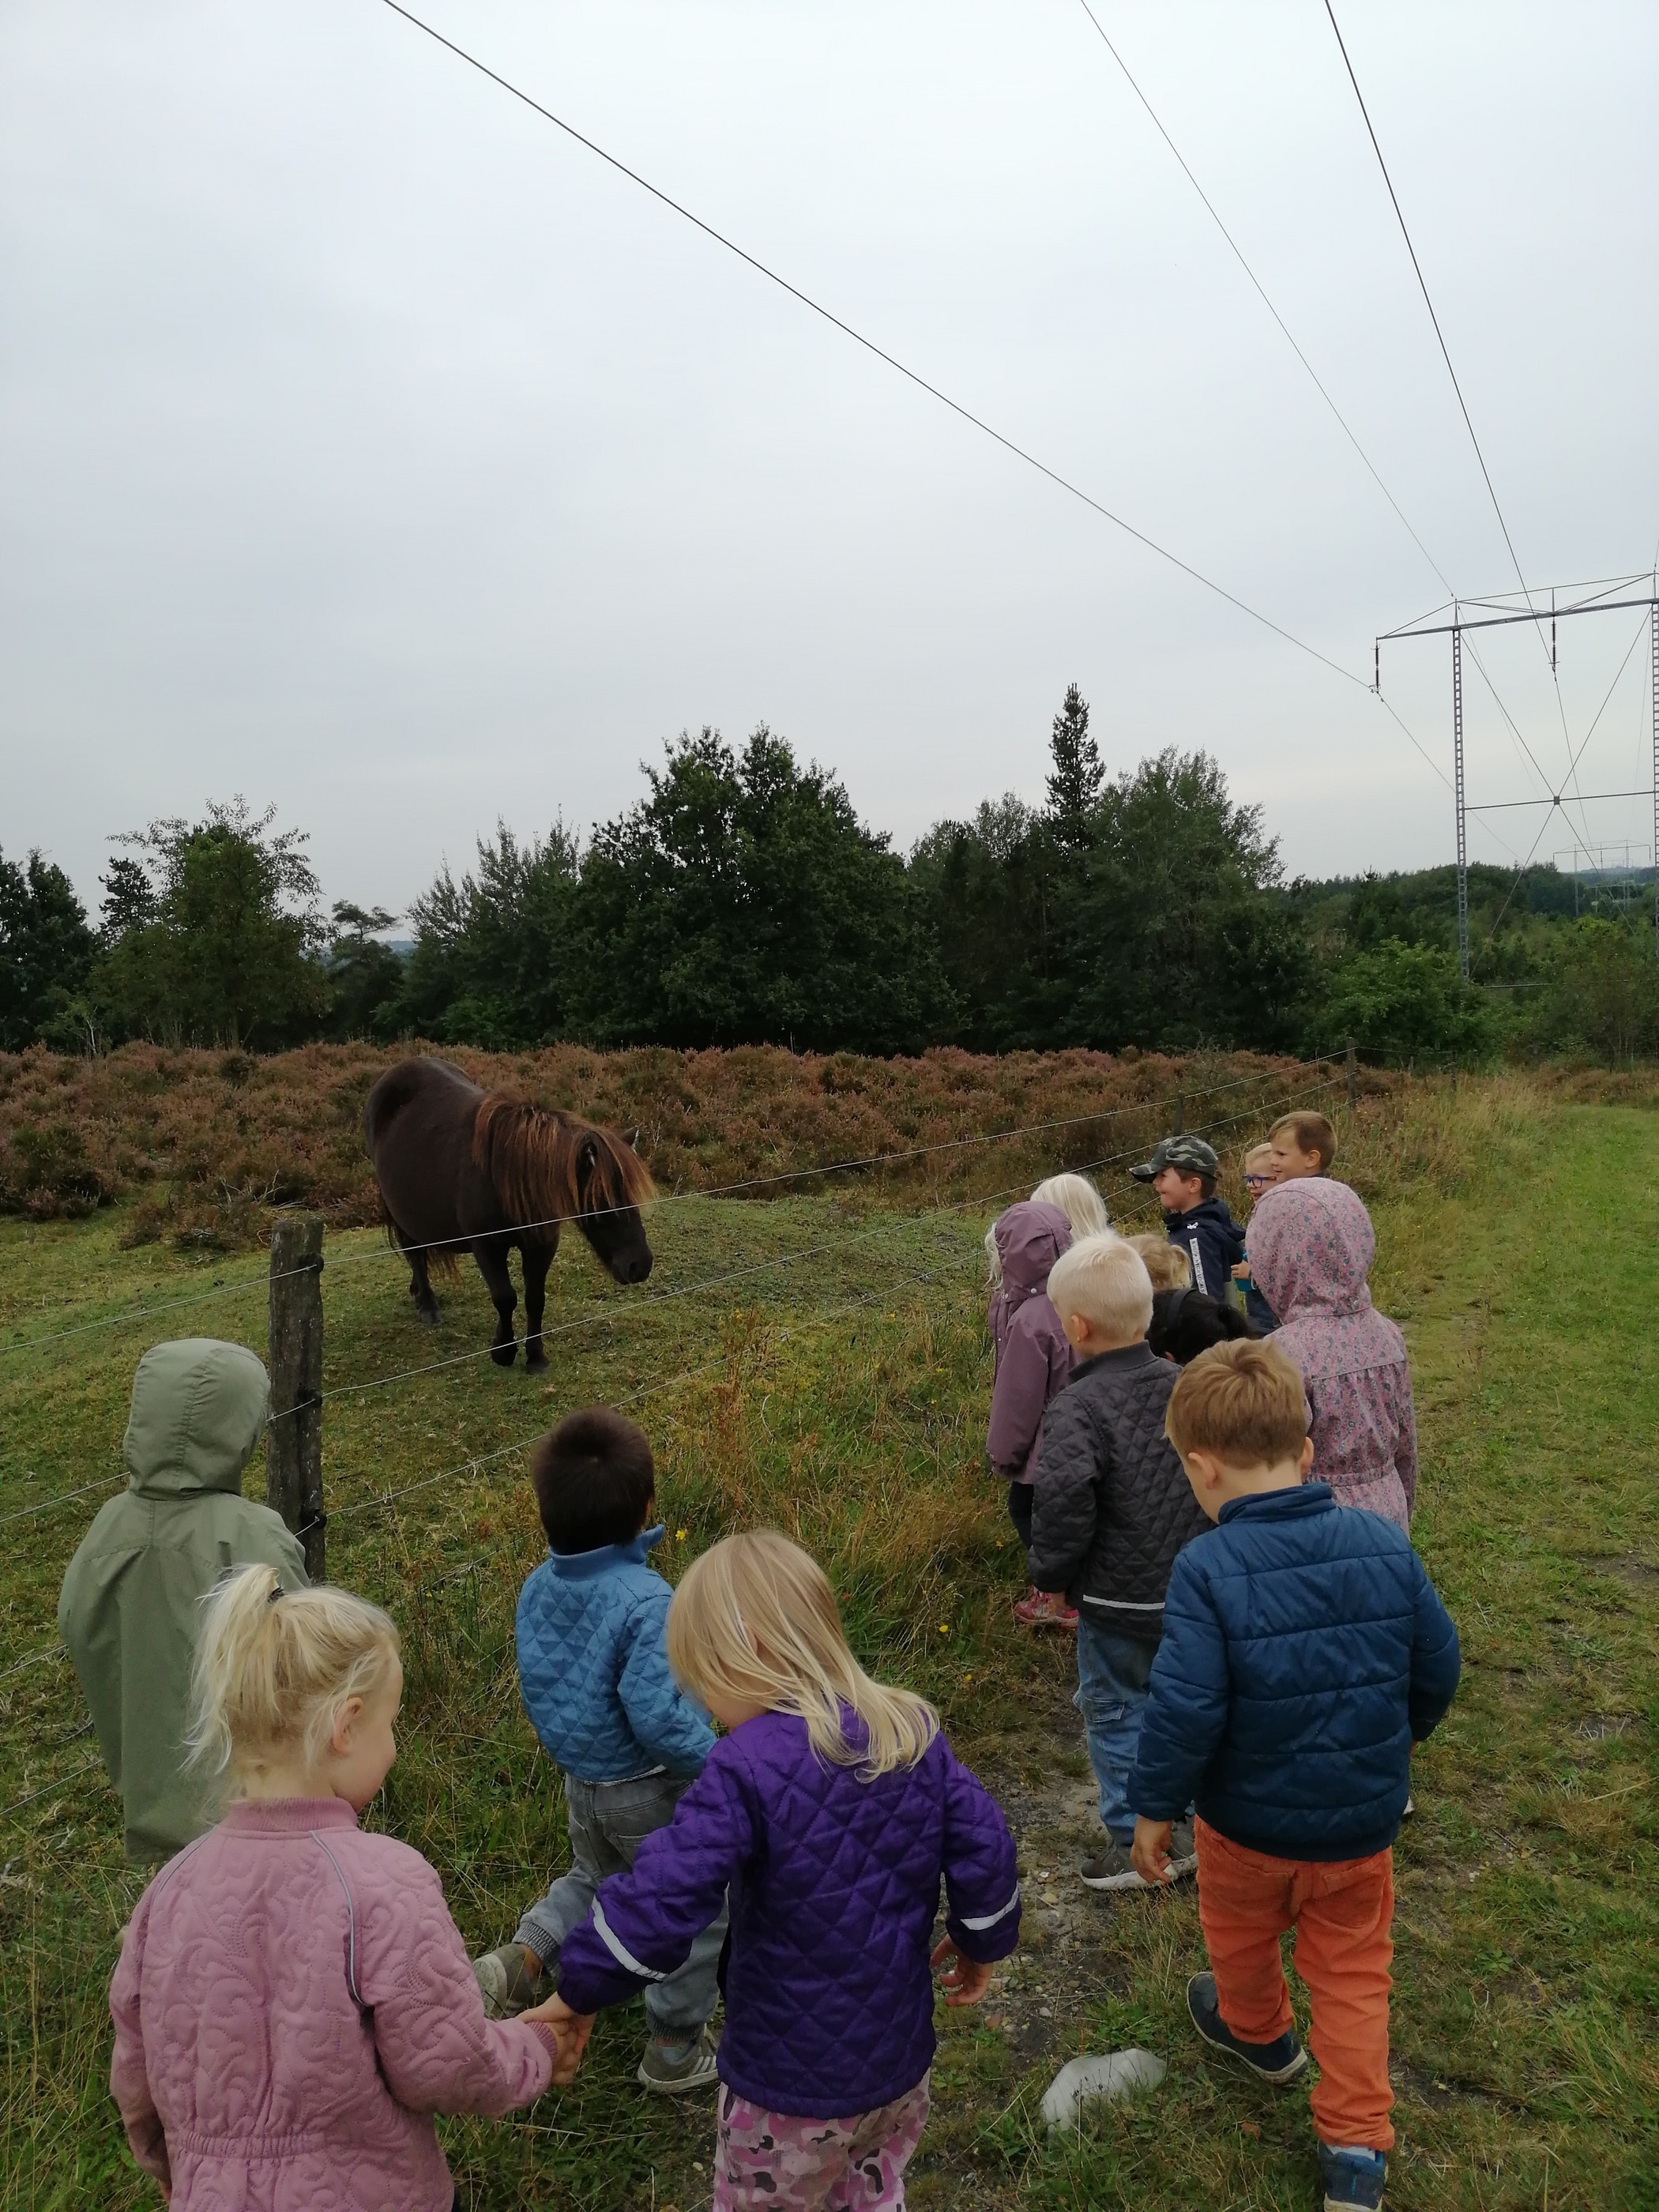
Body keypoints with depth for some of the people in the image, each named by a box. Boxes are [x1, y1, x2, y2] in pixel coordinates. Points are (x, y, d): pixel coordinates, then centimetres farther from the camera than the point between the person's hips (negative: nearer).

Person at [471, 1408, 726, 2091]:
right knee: (699, 1911, 18)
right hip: (654, 1793, -6)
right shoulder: (645, 1599, -30)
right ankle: (674, 2047, 31)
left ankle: (521, 1958, 16)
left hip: (582, 1785, 7)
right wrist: (719, 1766, -19)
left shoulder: (537, 1588, -7)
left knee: (593, 1882, 34)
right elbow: (657, 1714, -33)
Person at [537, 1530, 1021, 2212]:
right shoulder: (915, 1732, -9)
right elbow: (983, 1847, -5)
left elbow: (657, 1901, -30)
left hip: (790, 2082, -5)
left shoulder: (747, 1769, -26)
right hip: (899, 2059, 5)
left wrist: (578, 1994, -16)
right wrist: (981, 1943, 13)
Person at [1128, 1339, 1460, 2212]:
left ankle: (1257, 2031, 55)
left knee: (1241, 1929, 29)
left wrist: (1153, 1808, -12)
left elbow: (1184, 1709, -28)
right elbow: (1437, 1667, -3)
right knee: (1353, 1974, 24)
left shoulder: (1207, 1569, -27)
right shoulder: (1385, 1545, -14)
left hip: (1248, 1821, -2)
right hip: (1363, 1822, 3)